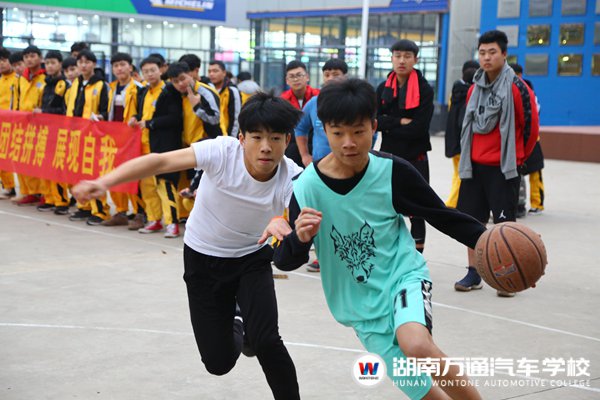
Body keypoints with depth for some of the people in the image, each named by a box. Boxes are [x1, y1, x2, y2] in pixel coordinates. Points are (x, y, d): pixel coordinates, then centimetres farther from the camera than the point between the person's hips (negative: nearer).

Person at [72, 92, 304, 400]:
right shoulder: (222, 151, -28)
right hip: (202, 259, 0)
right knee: (219, 362, 1)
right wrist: (103, 182, -49)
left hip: (252, 259, 0)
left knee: (266, 341, -23)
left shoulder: (292, 178, -23)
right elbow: (159, 161, -35)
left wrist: (282, 224, -62)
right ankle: (236, 327, 37)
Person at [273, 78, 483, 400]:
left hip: (405, 276, -1)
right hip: (363, 307, 1)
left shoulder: (393, 171, -14)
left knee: (417, 345, -33)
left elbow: (442, 216, -2)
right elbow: (285, 262, -6)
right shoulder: (306, 188, -13)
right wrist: (299, 238, -29)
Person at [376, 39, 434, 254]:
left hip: (415, 158, -4)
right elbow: (375, 120, -5)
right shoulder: (383, 88, 5)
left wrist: (389, 126, -11)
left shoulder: (424, 89, -7)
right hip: (388, 157, 4)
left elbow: (420, 127, -16)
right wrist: (401, 122, -16)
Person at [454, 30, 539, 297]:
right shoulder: (474, 89, 9)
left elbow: (530, 127, -5)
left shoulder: (517, 88, -9)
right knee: (472, 219, 7)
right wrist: (469, 156, 16)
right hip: (474, 165, 6)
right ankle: (473, 273, 18)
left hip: (503, 167, -5)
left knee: (505, 222, -2)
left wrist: (516, 158, 4)